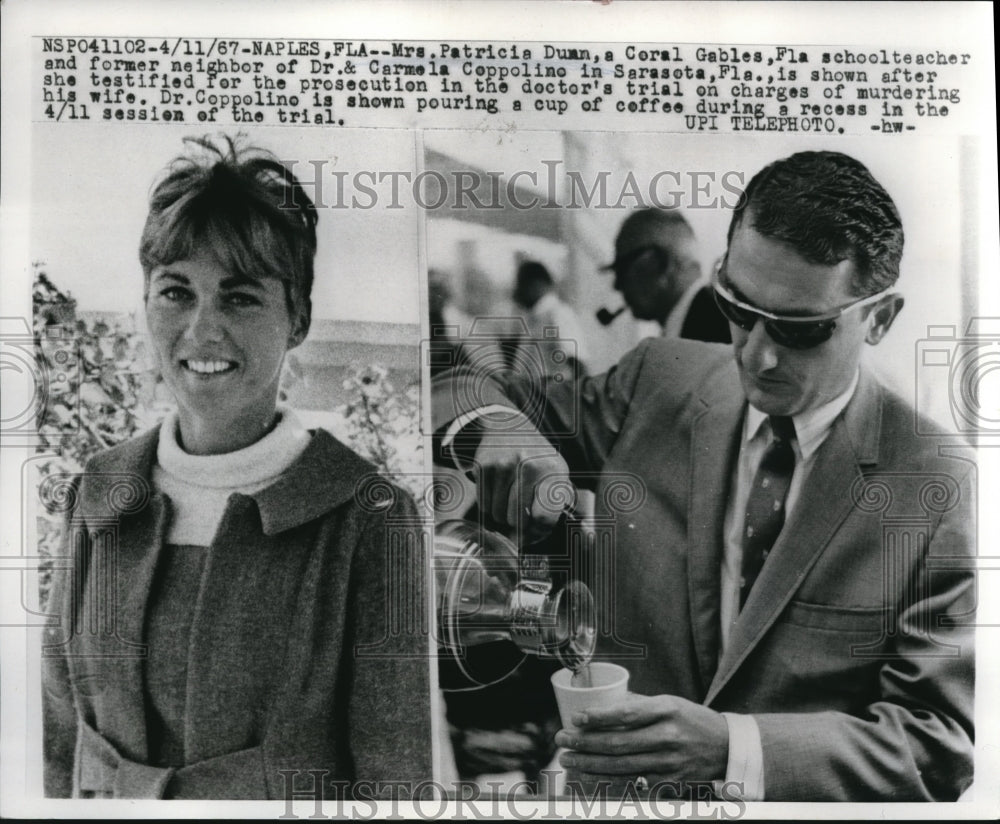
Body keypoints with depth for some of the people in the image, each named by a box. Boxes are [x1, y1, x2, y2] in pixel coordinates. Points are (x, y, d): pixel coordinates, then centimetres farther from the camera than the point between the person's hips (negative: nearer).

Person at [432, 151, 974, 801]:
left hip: (794, 805, -1)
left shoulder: (940, 489, -9)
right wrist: (492, 423, -16)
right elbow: (465, 396, 7)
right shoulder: (657, 381, -2)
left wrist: (727, 747, -23)